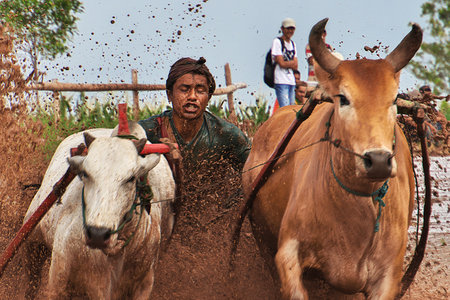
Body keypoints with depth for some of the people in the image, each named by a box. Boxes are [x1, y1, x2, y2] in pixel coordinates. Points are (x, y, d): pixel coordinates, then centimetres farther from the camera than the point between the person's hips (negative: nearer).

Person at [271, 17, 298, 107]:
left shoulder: (293, 44, 18)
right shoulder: (277, 42, -4)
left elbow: (296, 66, 10)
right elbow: (282, 63, -11)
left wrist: (286, 63, -6)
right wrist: (291, 63, 3)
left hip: (292, 82, 7)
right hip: (281, 81, -7)